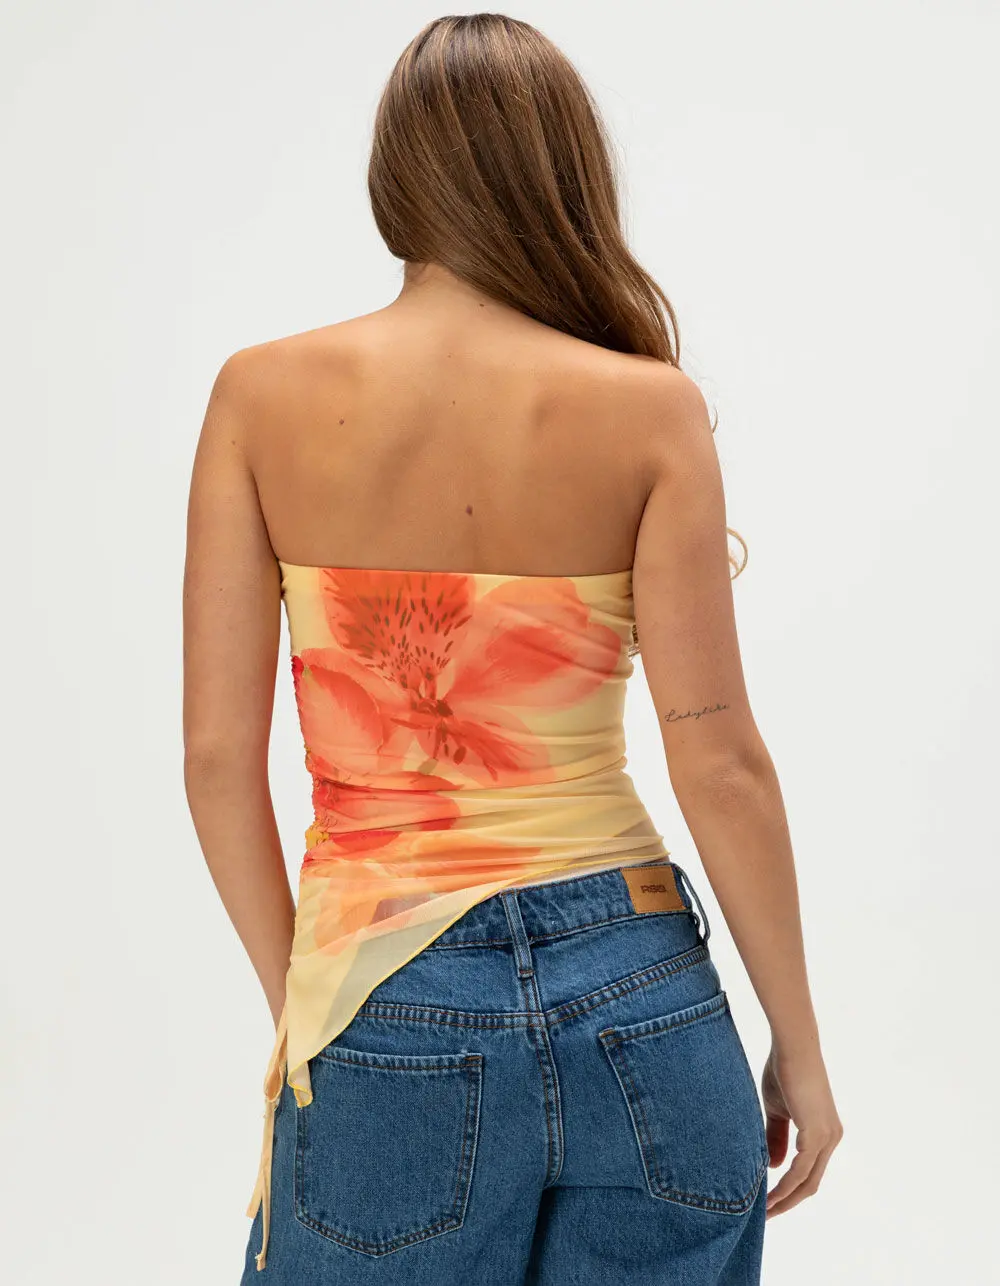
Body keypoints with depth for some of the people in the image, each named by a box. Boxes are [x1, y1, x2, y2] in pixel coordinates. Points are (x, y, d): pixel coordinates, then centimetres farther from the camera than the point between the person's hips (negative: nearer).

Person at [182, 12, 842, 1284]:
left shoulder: (264, 395, -5)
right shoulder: (649, 408, -7)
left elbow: (216, 753, -4)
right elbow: (718, 762, -8)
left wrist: (294, 998, 9)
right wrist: (798, 1045, 3)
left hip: (389, 1008, 0)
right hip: (633, 993, 1)